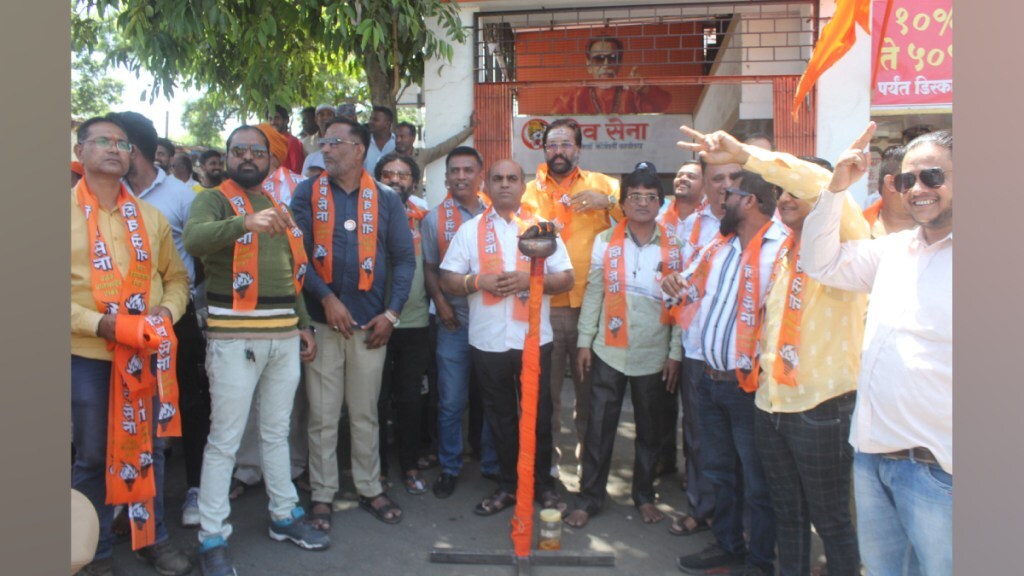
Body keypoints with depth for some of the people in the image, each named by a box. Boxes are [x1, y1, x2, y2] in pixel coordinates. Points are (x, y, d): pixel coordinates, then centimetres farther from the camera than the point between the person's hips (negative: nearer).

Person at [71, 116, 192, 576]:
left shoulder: (150, 217, 10)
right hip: (88, 354, -3)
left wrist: (168, 309, -7)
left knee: (149, 448, 13)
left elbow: (176, 276, 12)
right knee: (92, 455, 8)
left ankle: (153, 537, 30)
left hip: (149, 352, 4)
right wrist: (98, 323, -20)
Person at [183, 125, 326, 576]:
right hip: (234, 336, -6)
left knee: (277, 432, 17)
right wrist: (245, 222, -43)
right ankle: (212, 538, 12)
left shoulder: (279, 208, 17)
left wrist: (303, 325, 16)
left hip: (285, 335, 6)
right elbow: (194, 239, -26)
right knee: (224, 440, 0)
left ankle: (286, 516, 29)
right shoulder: (214, 199, -3)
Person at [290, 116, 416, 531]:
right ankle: (322, 495, 20)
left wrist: (391, 313, -4)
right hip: (322, 319, 0)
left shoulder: (386, 200, 4)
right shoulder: (307, 194, 3)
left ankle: (370, 489, 26)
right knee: (323, 415, 6)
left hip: (370, 323, 1)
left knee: (365, 413, 11)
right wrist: (326, 298, -14)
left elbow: (404, 259, 4)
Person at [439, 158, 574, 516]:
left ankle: (543, 484, 23)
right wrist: (479, 280, -15)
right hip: (488, 341, 1)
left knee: (538, 415, 7)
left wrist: (529, 279, -15)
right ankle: (508, 485, 26)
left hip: (534, 339, 0)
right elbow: (447, 280, 3)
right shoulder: (470, 230, 6)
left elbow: (567, 279, 1)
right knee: (500, 416, 11)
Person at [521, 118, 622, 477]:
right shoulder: (531, 190, 11)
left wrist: (608, 201, -12)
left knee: (590, 386, 11)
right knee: (544, 387, 8)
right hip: (544, 305, 1)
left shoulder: (601, 184, 8)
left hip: (590, 304, 0)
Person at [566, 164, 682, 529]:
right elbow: (593, 293, 2)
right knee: (599, 429, 5)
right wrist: (585, 341, -1)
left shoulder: (674, 246, 0)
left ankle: (644, 496, 31)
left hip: (654, 355, 1)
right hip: (609, 351, 0)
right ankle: (588, 499, 18)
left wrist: (676, 352, -3)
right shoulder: (605, 241, 1)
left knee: (651, 431, 13)